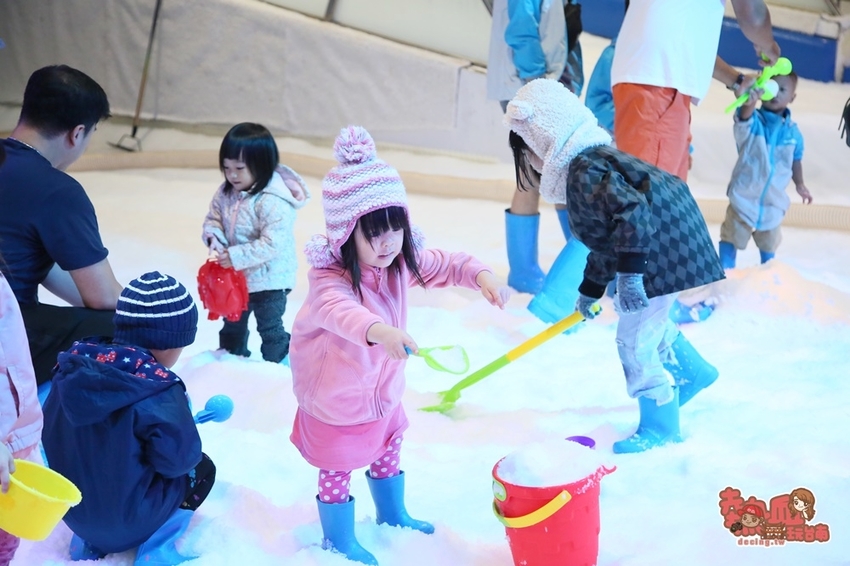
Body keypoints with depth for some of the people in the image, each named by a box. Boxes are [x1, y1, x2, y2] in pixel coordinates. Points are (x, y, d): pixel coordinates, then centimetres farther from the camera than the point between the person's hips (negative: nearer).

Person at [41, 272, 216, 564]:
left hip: (72, 509, 6)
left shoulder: (72, 367, -6)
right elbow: (177, 460, -21)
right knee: (203, 469, 16)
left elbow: (50, 433, 6)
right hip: (127, 520, -6)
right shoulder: (159, 390, -25)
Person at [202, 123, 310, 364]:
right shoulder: (227, 192, -7)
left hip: (268, 279, -8)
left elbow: (272, 244, -33)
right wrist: (213, 237, -18)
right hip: (236, 277, 8)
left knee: (270, 328, 12)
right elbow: (213, 217, 4)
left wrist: (236, 256, -34)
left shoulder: (274, 202, -31)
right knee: (232, 323, 27)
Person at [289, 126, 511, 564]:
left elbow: (444, 265, 0)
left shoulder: (401, 261, -10)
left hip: (383, 392, 7)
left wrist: (481, 275, -20)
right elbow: (341, 312, -54)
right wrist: (381, 332, -74)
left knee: (387, 454, 28)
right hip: (335, 402, -7)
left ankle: (393, 515, 55)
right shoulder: (329, 279, -34)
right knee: (336, 470, 11)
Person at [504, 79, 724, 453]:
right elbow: (604, 239, 20)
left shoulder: (586, 171, -22)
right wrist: (590, 289, 26)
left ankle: (659, 426, 11)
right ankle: (693, 372, 51)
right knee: (648, 320, 29)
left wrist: (629, 274, -33)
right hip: (654, 242, 11)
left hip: (663, 247, -11)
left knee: (635, 339, -3)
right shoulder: (583, 165, 13)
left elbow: (632, 211, -32)